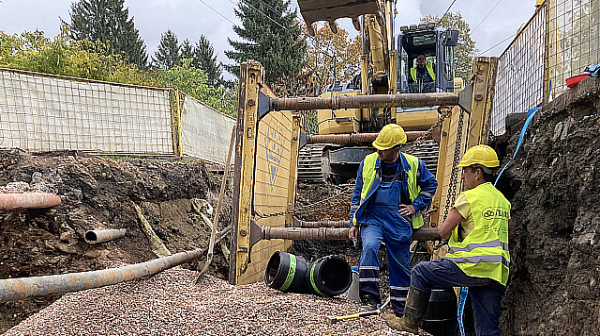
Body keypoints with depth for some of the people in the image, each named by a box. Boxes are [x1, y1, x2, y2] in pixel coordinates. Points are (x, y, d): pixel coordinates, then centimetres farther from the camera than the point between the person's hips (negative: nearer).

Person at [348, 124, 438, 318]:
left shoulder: (414, 165, -1)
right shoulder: (367, 163, 1)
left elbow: (430, 185, 15)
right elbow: (358, 194, 9)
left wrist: (415, 206, 3)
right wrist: (354, 223, 7)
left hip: (399, 222, 0)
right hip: (372, 218, 0)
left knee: (400, 265, 7)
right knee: (369, 247, -29)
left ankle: (401, 310, 24)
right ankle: (369, 298, -22)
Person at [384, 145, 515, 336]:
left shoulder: (470, 197, -8)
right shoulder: (502, 200, 17)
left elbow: (443, 231, -8)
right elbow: (510, 234, 29)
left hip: (474, 266, -8)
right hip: (497, 272, 8)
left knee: (420, 272, 9)